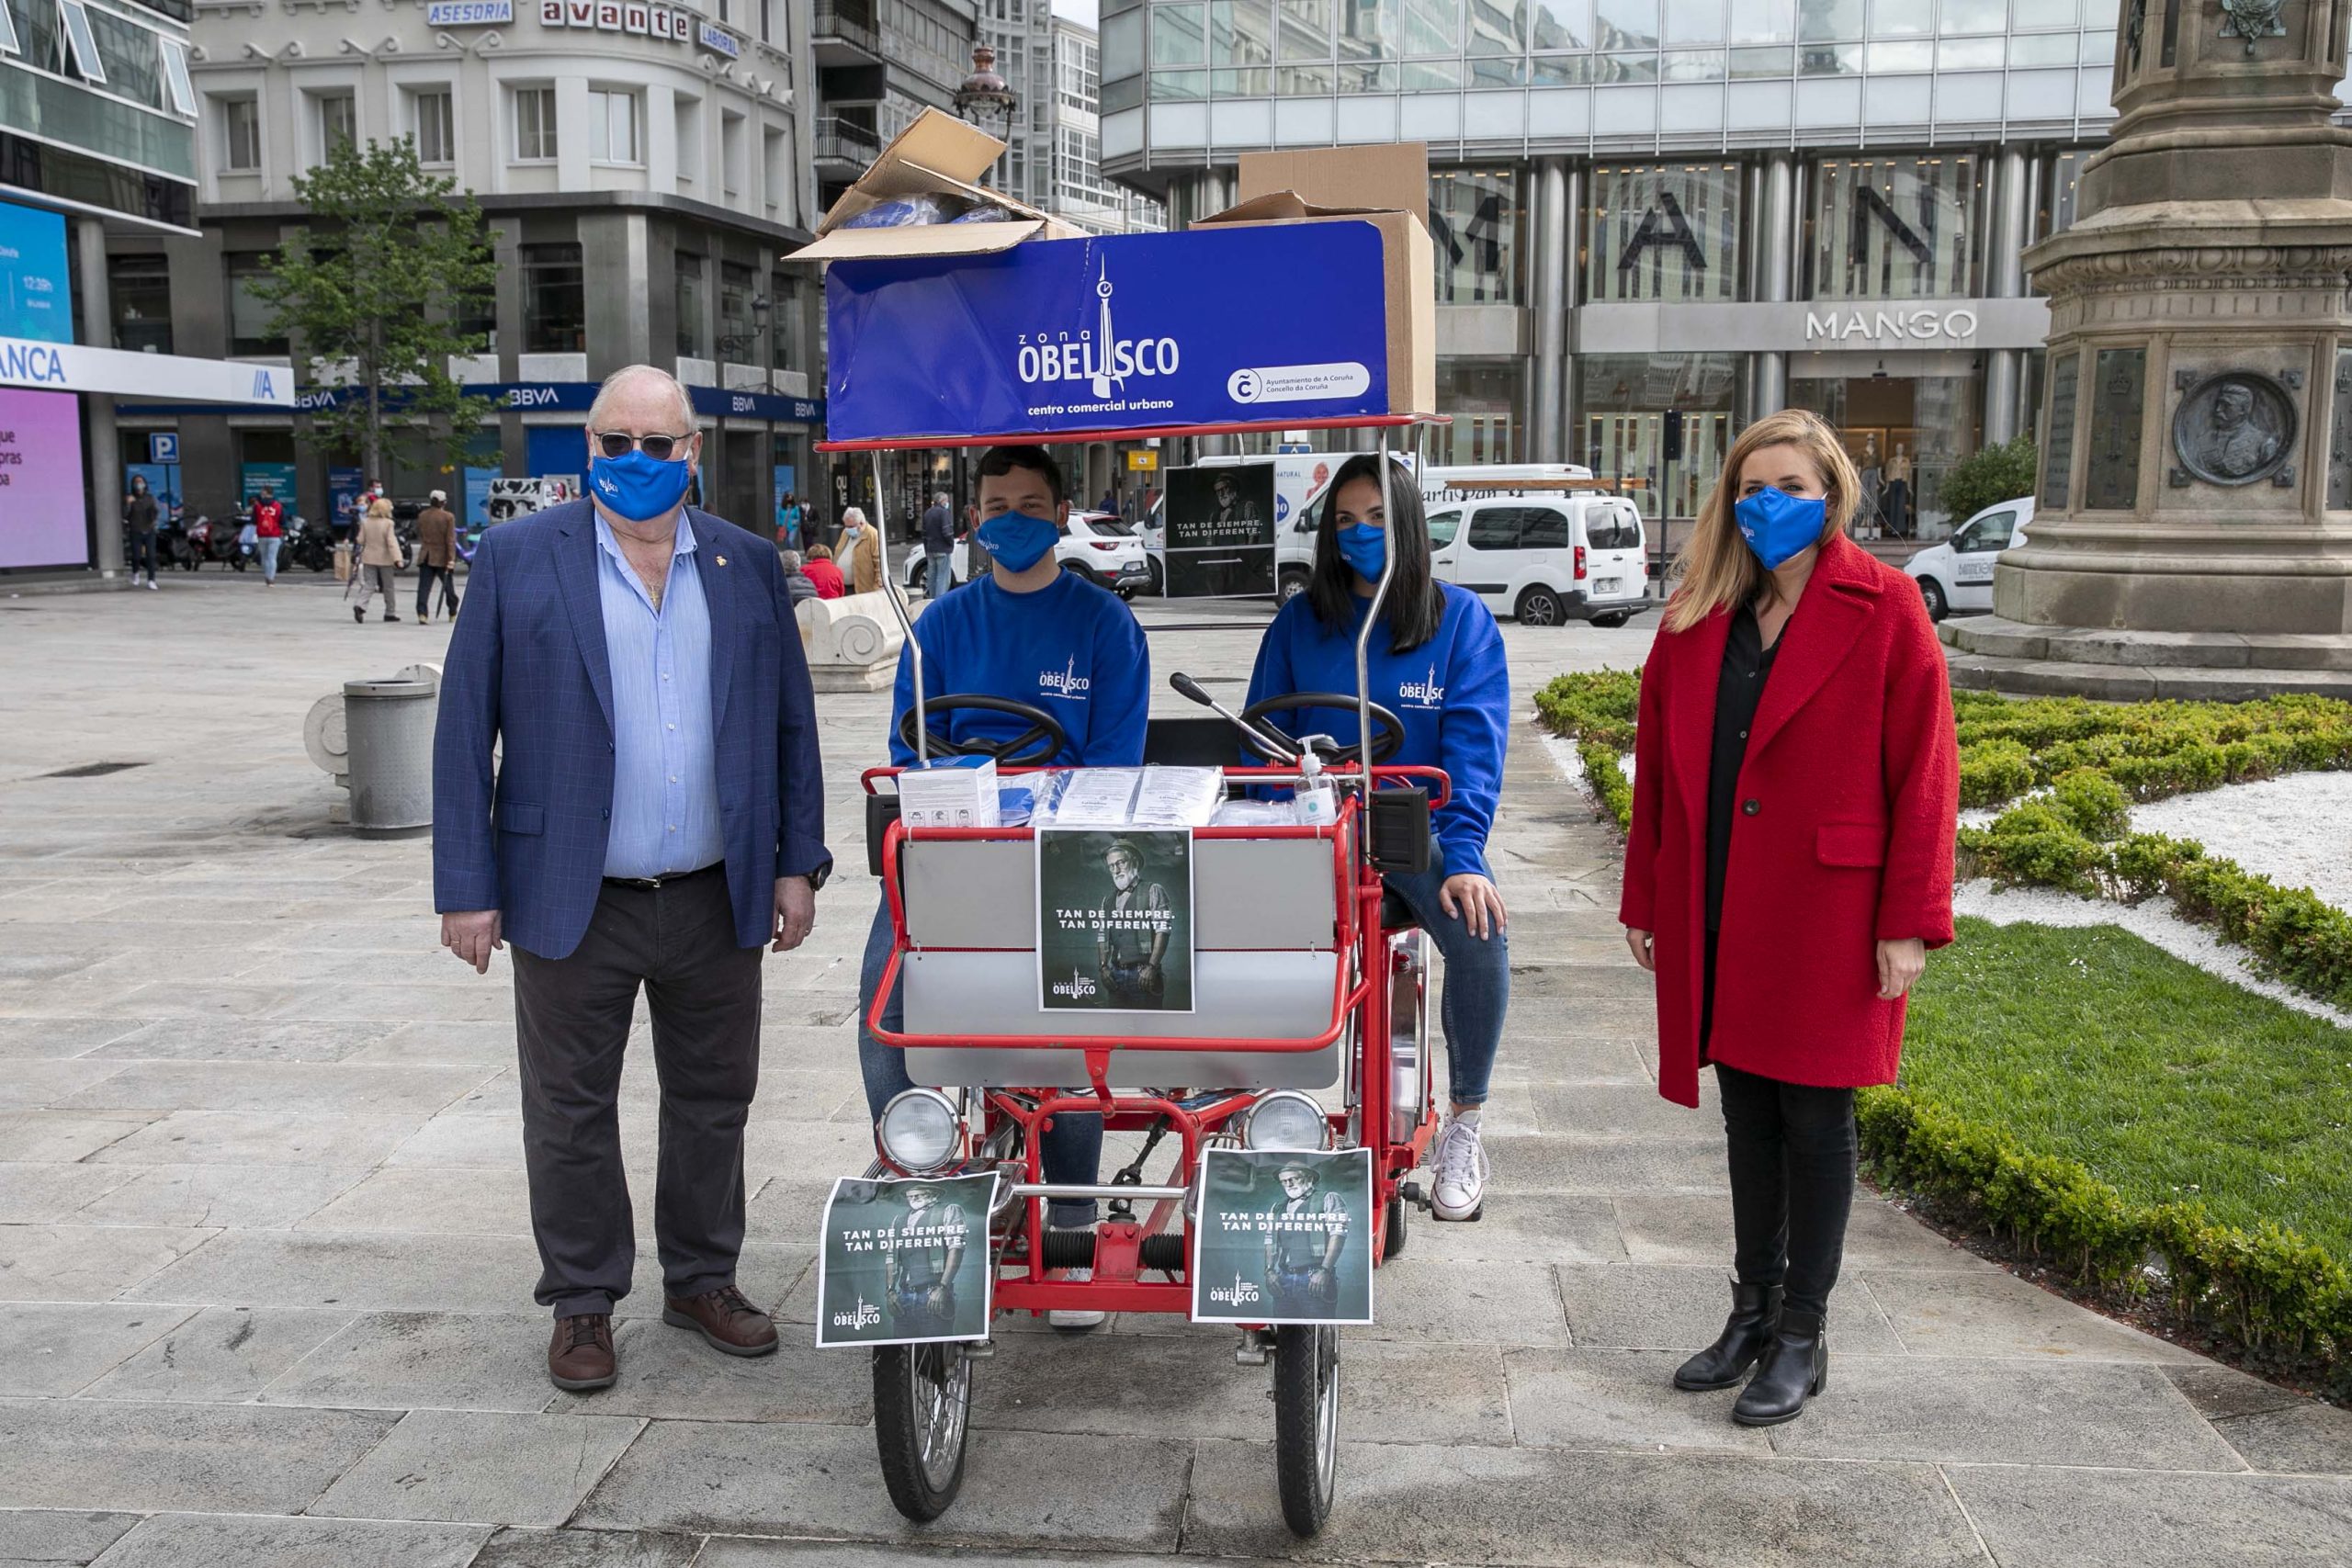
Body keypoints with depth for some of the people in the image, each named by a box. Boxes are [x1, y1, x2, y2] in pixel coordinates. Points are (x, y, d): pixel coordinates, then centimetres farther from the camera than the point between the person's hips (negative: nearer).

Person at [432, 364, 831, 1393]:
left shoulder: (749, 565, 6)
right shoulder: (516, 558, -2)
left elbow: (789, 722, 9)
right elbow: (465, 730, -3)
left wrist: (797, 865, 5)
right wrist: (466, 887, -7)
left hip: (716, 902, 3)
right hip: (571, 904, -2)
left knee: (713, 1102, 14)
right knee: (570, 1114, 9)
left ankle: (702, 1280, 32)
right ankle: (582, 1302, 26)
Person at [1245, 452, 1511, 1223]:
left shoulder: (1460, 618, 2)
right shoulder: (1300, 622, 9)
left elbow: (1474, 742, -7)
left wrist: (1463, 855, -21)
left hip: (1419, 827, -1)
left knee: (1479, 935, -29)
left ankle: (1464, 1127, -7)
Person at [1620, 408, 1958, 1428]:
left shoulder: (1883, 609, -6)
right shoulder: (1698, 617, 7)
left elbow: (1924, 770, -8)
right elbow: (1659, 765, 10)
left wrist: (1909, 921, -12)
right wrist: (1645, 902, 10)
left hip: (1826, 913, -4)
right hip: (1718, 916, 4)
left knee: (1814, 1119, 6)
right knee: (1748, 1115, 14)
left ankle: (1801, 1336, 20)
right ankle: (1753, 1311, 28)